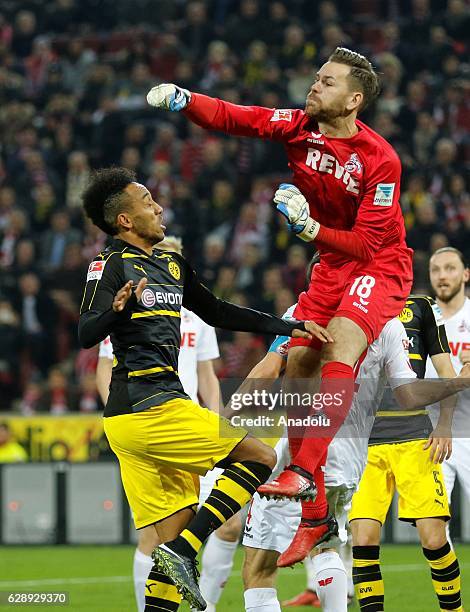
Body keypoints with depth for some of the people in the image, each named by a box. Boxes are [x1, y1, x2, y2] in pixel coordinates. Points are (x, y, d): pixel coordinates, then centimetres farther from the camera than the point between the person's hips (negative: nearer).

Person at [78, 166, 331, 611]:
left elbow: (217, 313, 30)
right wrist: (117, 309, -38)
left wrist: (288, 327, 26)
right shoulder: (112, 265, -6)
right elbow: (86, 335, -17)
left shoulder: (171, 265, 20)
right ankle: (182, 553, -14)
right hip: (150, 406, -8)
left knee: (177, 533, 3)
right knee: (260, 458, -7)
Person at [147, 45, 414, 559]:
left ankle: (304, 471, -37)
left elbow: (366, 245, -23)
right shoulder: (299, 128, -8)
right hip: (332, 264, 6)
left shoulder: (380, 160, -23)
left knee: (340, 347, -31)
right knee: (297, 368, -1)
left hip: (379, 266, -6)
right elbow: (232, 118, -15)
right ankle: (315, 515, 6)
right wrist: (183, 99, -33)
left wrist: (310, 227, -34)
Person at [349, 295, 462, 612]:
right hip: (364, 439, 1)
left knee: (434, 539, -8)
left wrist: (445, 424, -4)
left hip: (414, 436, -1)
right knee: (363, 539, -10)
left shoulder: (421, 307, 12)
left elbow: (446, 373, 10)